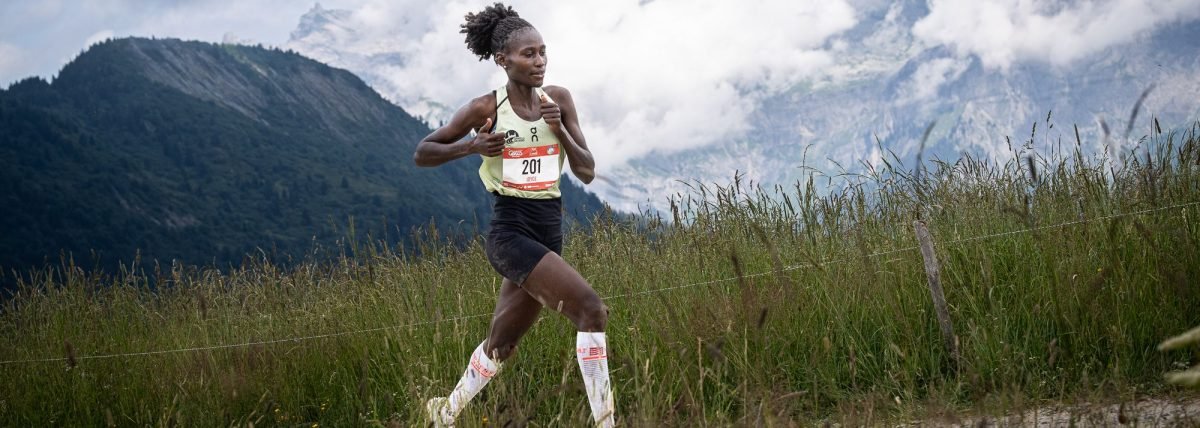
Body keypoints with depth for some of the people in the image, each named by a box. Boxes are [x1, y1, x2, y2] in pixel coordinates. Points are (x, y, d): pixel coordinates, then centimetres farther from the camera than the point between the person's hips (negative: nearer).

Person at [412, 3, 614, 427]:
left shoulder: (559, 99, 5)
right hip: (510, 230, -6)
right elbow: (422, 153, 1)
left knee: (502, 342, 18)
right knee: (591, 309, -22)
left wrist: (559, 130, -13)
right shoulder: (486, 108, -7)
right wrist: (471, 145, -16)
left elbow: (587, 172, 3)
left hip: (549, 232, 6)